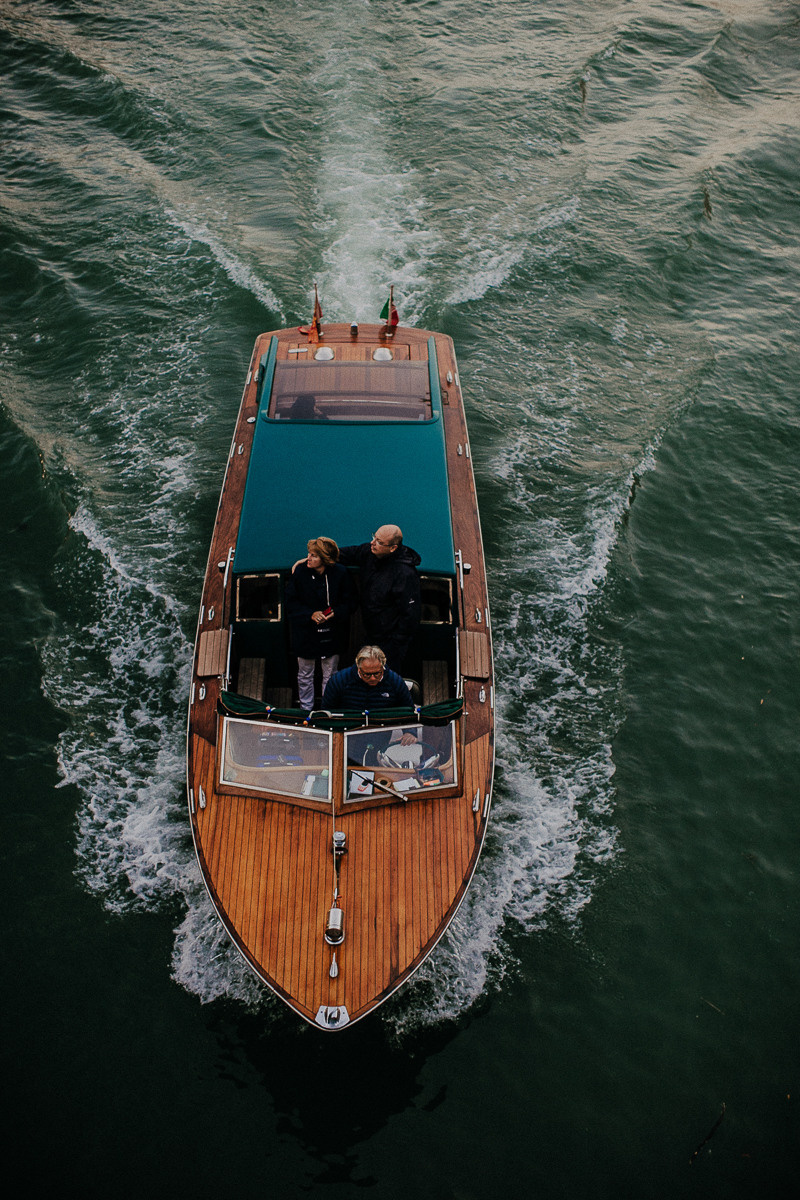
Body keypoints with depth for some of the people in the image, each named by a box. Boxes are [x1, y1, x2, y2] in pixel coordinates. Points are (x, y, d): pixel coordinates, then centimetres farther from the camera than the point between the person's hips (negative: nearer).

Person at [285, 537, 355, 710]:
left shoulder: (340, 574, -12)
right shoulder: (299, 571, -12)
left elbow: (349, 602, -4)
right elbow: (291, 603, -6)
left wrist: (335, 613, -22)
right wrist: (310, 614, -21)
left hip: (332, 635, 0)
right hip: (305, 633, 0)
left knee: (330, 676, 13)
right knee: (305, 675, 15)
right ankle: (306, 709, 34)